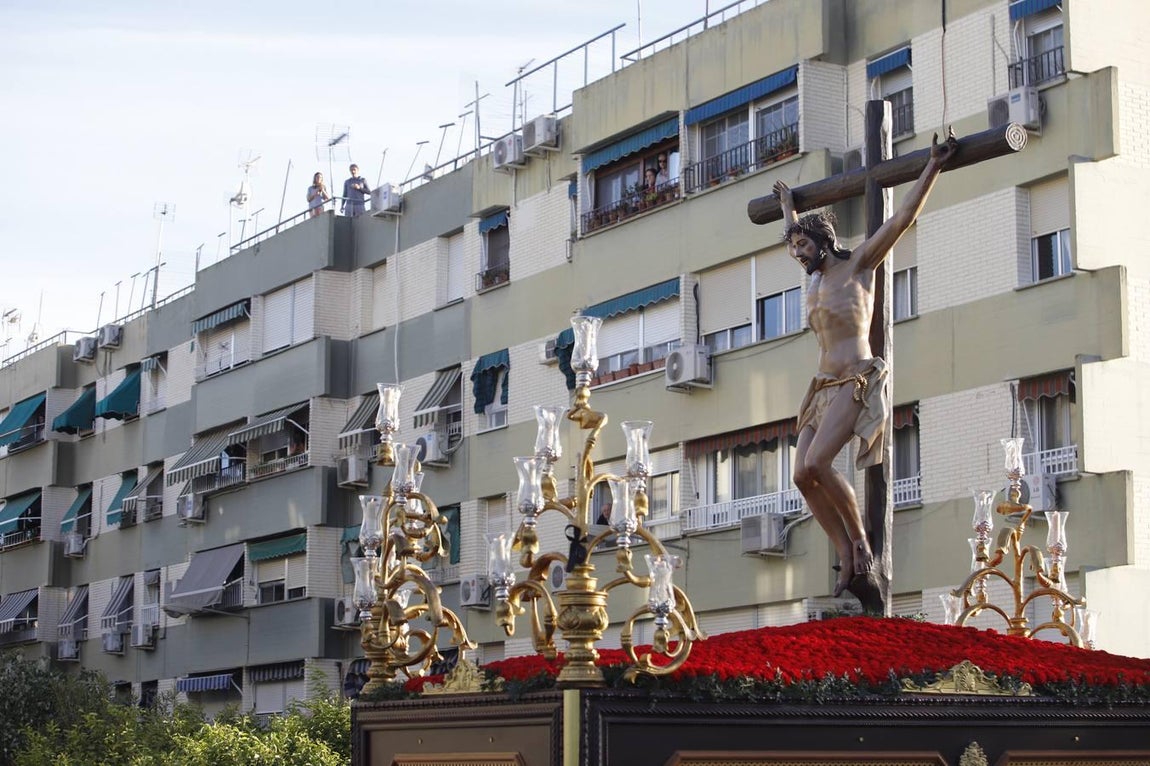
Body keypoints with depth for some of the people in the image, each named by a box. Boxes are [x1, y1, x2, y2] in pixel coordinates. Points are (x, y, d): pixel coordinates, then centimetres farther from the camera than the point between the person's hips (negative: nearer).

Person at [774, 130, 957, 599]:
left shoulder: (857, 264, 2)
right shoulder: (816, 277, 22)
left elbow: (903, 218, -2)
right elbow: (800, 237, 44)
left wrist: (933, 167, -3)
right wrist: (788, 206, 59)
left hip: (856, 381, -8)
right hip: (824, 386, 8)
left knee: (816, 463, -24)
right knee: (803, 475, -8)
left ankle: (861, 542, -11)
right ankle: (848, 557, -5)